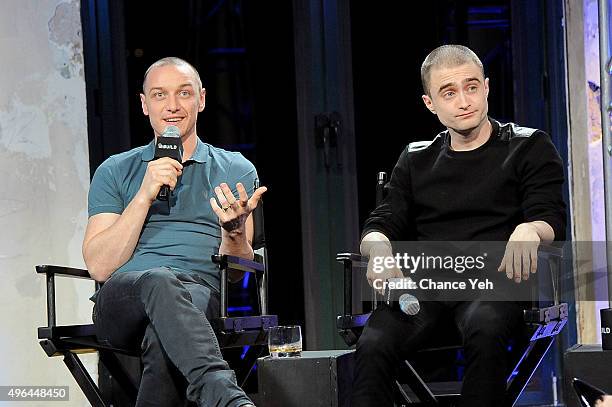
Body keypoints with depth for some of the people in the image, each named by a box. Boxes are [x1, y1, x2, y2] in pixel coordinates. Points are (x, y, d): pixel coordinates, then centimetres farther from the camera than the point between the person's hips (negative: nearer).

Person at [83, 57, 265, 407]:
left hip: (202, 296, 0)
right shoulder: (116, 171, 20)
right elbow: (100, 267, 6)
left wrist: (235, 229, -12)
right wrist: (145, 196, -2)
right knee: (160, 282, -40)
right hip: (124, 297, 0)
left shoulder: (235, 170, 19)